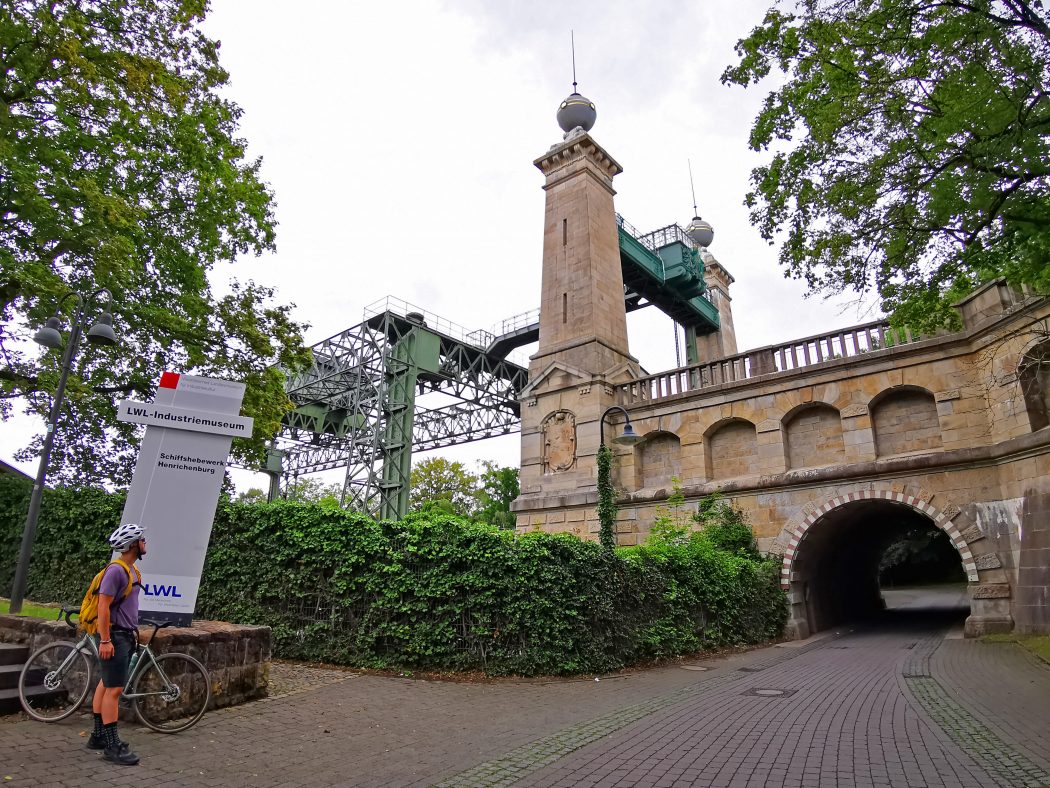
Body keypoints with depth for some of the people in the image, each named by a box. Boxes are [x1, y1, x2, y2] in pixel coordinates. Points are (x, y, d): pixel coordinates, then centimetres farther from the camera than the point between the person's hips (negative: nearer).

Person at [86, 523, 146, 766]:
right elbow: (103, 606, -21)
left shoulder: (132, 570, 11)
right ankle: (112, 745, -1)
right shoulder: (116, 570, -18)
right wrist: (105, 640, -21)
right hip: (114, 636, -9)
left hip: (126, 636, 9)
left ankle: (98, 736, 25)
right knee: (114, 689, -7)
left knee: (106, 685, 16)